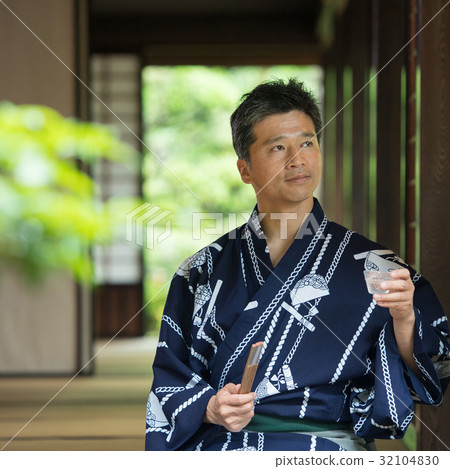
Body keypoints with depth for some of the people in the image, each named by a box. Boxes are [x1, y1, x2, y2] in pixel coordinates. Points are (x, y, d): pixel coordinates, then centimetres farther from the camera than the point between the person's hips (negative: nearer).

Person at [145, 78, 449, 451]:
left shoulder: (369, 266, 7)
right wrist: (209, 409, -6)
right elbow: (169, 380, 14)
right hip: (219, 442, 2)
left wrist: (404, 318, -16)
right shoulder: (203, 273, 13)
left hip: (327, 449, -2)